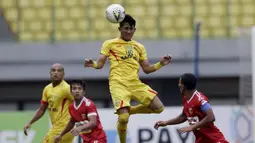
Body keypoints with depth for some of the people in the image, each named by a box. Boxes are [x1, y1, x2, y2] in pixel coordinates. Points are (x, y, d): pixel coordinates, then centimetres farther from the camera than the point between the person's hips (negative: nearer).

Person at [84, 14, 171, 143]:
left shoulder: (139, 47, 19)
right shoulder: (109, 44, 8)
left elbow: (147, 69, 18)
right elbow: (100, 64, 4)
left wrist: (161, 64, 2)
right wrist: (92, 64, -18)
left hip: (135, 83, 5)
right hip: (118, 84, -5)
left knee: (158, 108, -8)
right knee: (123, 118, -23)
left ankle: (129, 111, 13)